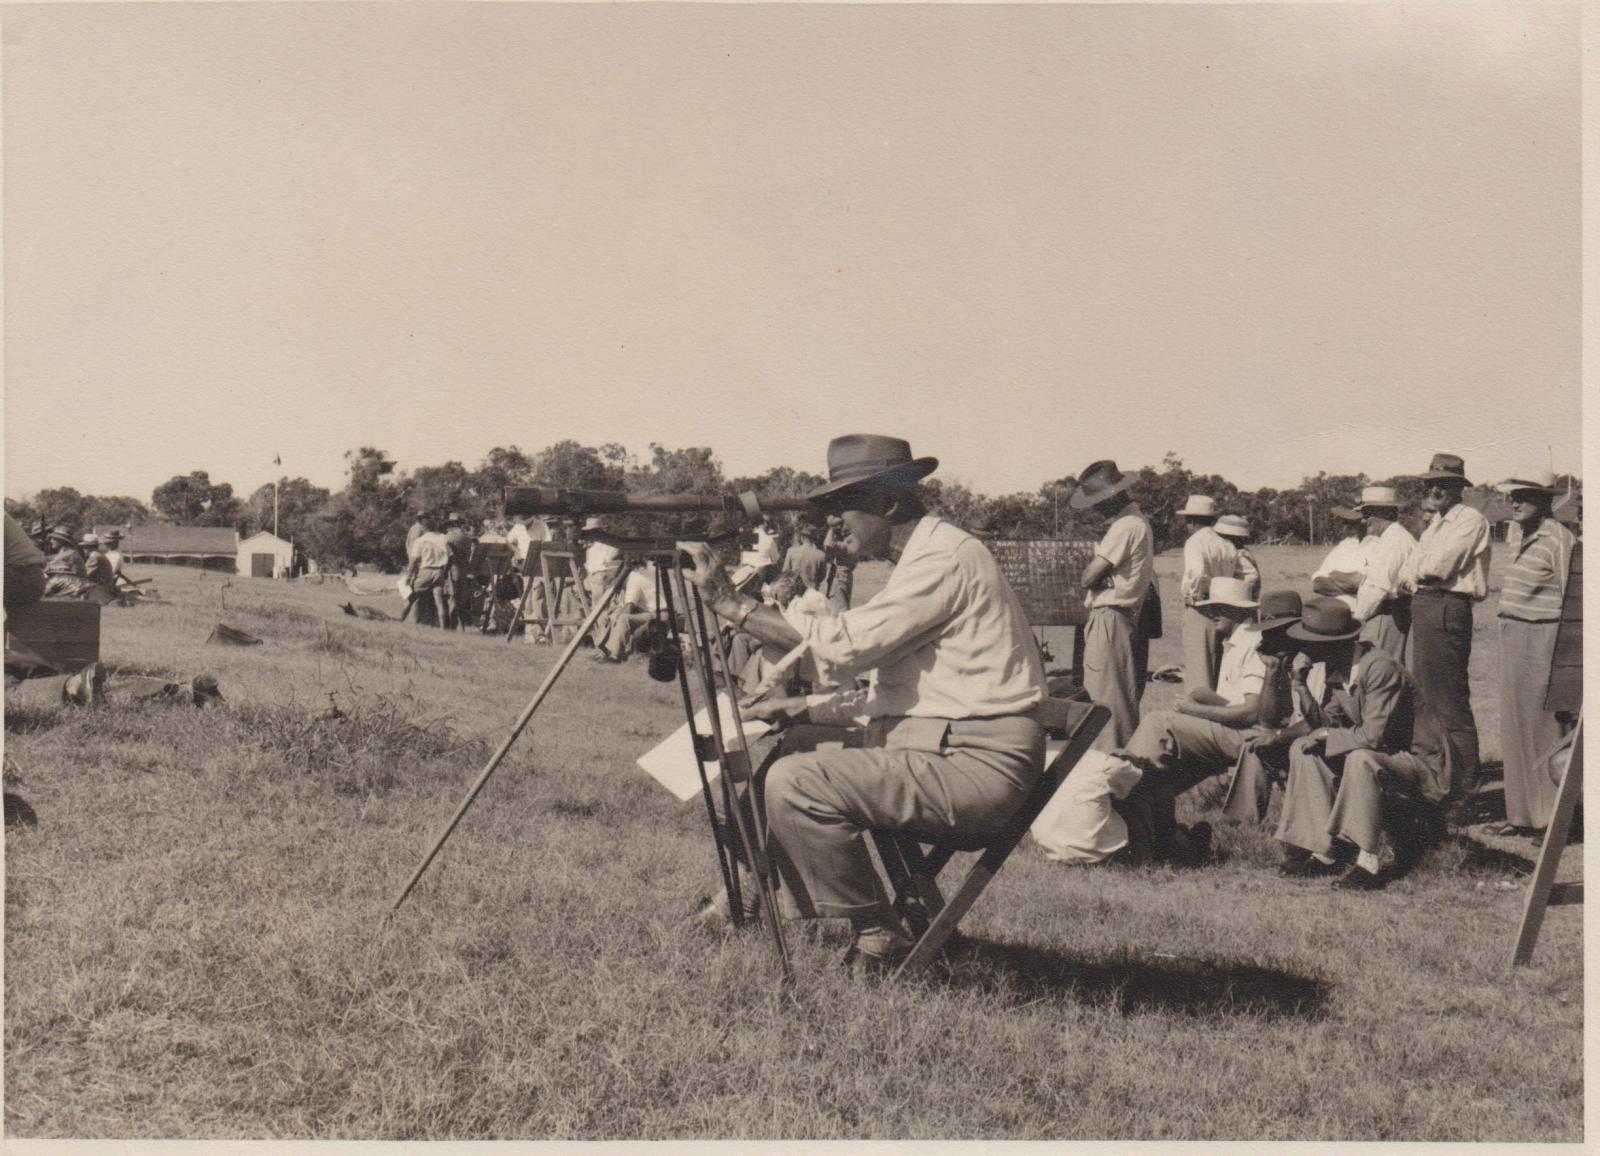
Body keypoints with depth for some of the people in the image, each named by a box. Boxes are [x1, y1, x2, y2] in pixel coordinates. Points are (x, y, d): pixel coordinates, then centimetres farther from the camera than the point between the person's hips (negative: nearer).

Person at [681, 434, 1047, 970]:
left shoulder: (946, 556, -13)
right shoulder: (920, 559, 18)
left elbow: (847, 645, -22)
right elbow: (889, 693, 20)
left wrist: (731, 603, -17)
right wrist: (801, 709, 9)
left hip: (978, 764, -10)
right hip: (943, 748, 10)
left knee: (796, 784, -21)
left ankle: (878, 936, -9)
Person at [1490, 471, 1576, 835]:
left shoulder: (1559, 540, -13)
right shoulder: (1525, 541, 14)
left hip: (1542, 642, -9)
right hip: (1515, 643, 9)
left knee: (1543, 727, -3)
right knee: (1515, 729, 12)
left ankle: (1554, 818, 5)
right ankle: (1524, 814, 20)